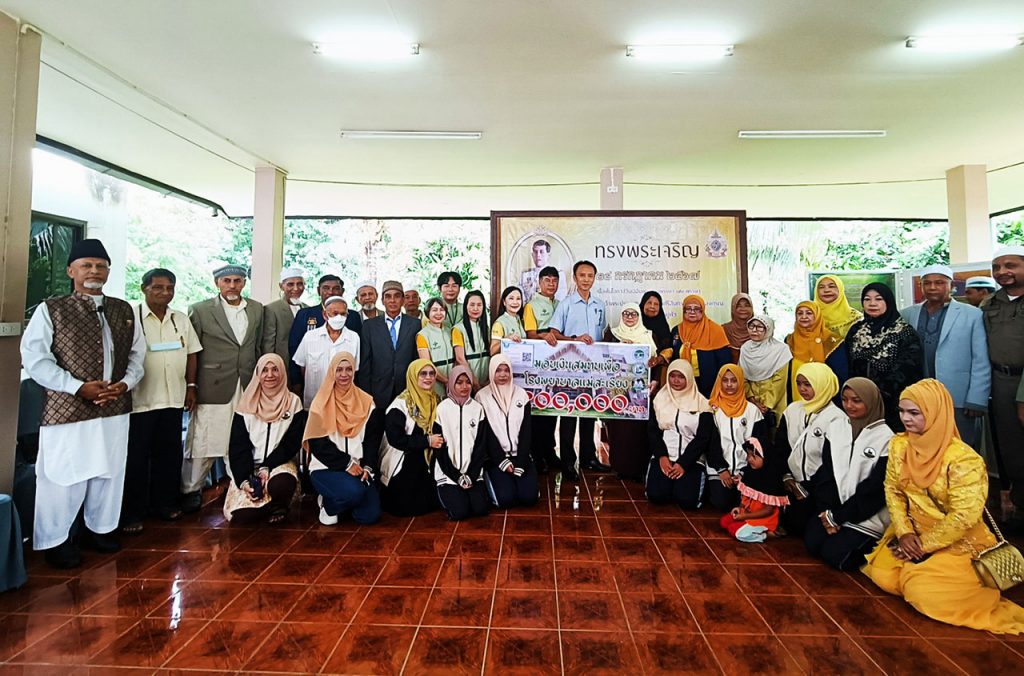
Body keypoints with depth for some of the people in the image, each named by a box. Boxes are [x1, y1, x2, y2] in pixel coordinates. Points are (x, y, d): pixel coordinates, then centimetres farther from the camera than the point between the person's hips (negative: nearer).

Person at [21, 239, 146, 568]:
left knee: (109, 474, 14)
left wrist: (125, 383, -7)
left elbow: (138, 354, 11)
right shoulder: (50, 310, -2)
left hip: (115, 409, 4)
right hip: (67, 409, -4)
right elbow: (34, 358, -8)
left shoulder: (124, 311, 10)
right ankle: (55, 541, 22)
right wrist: (78, 387, -17)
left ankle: (99, 529, 32)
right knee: (63, 478, 3)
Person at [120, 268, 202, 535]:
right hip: (139, 400, -5)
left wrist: (191, 387, 10)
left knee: (169, 454, 13)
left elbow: (191, 354, 14)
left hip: (173, 399, 5)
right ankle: (132, 512, 18)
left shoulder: (181, 320, 9)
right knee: (136, 457, 6)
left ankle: (165, 502, 28)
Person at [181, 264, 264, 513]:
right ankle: (191, 490, 20)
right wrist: (191, 387, -1)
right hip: (213, 389, -3)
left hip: (247, 388, 3)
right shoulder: (200, 310, 1)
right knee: (202, 442, 3)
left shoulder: (257, 309, 11)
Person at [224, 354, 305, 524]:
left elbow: (292, 443, -5)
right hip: (249, 467, 1)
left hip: (279, 463, -1)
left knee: (281, 485, -35)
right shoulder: (247, 404, 1)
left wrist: (267, 467, -16)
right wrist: (243, 480, -15)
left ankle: (279, 505, 1)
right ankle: (269, 504, 15)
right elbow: (238, 446, -3)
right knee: (242, 515, -20)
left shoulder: (293, 402, -2)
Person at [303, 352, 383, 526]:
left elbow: (373, 440, 4)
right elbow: (318, 444, -8)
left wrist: (367, 467, -12)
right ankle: (328, 504, 3)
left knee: (370, 515, -12)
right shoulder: (322, 403, -2)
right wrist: (347, 464, -15)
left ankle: (344, 501, 20)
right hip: (327, 468, -3)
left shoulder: (366, 403, 6)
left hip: (358, 468, 3)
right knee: (354, 491, -31)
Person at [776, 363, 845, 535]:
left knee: (797, 524, -11)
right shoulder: (792, 410, 4)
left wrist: (811, 490, -14)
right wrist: (786, 475, -4)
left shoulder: (836, 418, -14)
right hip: (795, 483, 5)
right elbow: (780, 446, 7)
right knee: (785, 520, -3)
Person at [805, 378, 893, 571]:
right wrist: (827, 511, -10)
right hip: (831, 508, 4)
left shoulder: (885, 438, -10)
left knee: (834, 555, -15)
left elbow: (875, 488, -11)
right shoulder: (835, 427, 3)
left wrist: (838, 516, -13)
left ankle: (870, 546, 12)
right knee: (812, 544, -12)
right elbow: (825, 472, 2)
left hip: (866, 515, -4)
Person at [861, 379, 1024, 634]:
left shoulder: (964, 460, -23)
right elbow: (893, 490, 0)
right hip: (913, 534, 5)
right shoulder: (899, 444, -5)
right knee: (883, 577, -10)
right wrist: (904, 532, -12)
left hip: (958, 543, -5)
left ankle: (968, 583, 9)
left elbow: (963, 517, -24)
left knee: (921, 592, -19)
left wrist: (923, 546, -18)